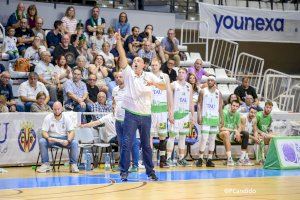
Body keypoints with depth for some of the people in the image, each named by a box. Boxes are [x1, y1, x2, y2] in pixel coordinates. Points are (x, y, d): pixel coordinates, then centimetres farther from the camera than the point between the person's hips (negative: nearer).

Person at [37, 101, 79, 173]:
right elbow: (44, 132, -7)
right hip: (51, 138, 0)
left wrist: (68, 140, -30)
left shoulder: (67, 118, -3)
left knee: (74, 143, -29)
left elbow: (72, 132, -8)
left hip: (64, 139, 0)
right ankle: (46, 164, -21)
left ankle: (73, 164, -18)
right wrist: (48, 138, -31)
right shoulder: (48, 118, -4)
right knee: (41, 141, -29)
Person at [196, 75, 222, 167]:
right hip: (205, 117, -3)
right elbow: (199, 104, 0)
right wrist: (199, 116, -10)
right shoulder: (203, 91, 3)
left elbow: (220, 106, 13)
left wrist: (221, 117, 5)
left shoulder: (218, 93, 10)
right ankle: (200, 159, -9)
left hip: (215, 118, 3)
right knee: (204, 138, -11)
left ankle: (209, 159, 6)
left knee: (212, 139, 3)